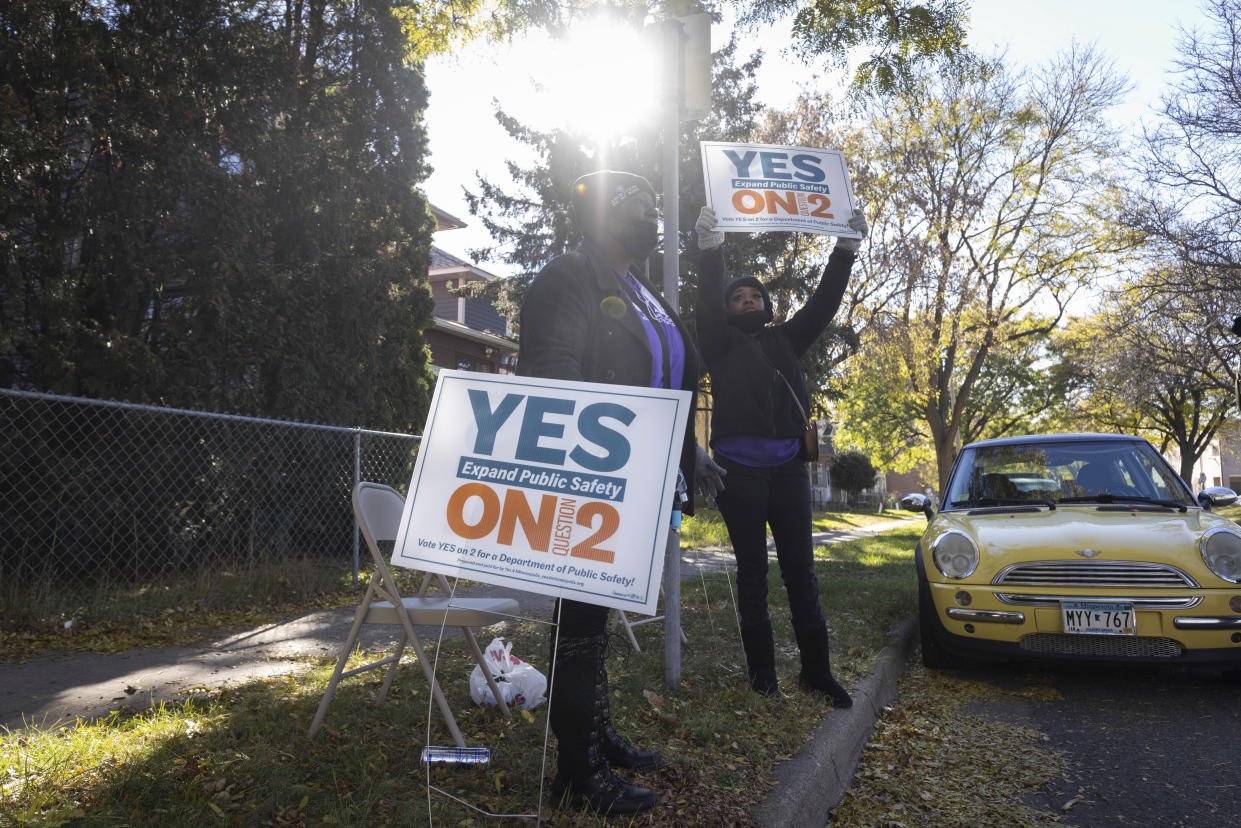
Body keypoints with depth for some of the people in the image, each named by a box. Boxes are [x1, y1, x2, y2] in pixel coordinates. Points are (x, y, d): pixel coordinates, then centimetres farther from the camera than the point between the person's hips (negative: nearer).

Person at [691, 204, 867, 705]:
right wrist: (711, 249, -19)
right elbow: (707, 305, -7)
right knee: (752, 572, 5)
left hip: (787, 469, 3)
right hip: (739, 469, -2)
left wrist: (846, 248, 2)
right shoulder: (722, 344, 10)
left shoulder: (785, 341, 19)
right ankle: (761, 669, 13)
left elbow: (822, 304, 10)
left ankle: (816, 668, 10)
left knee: (800, 570, 3)